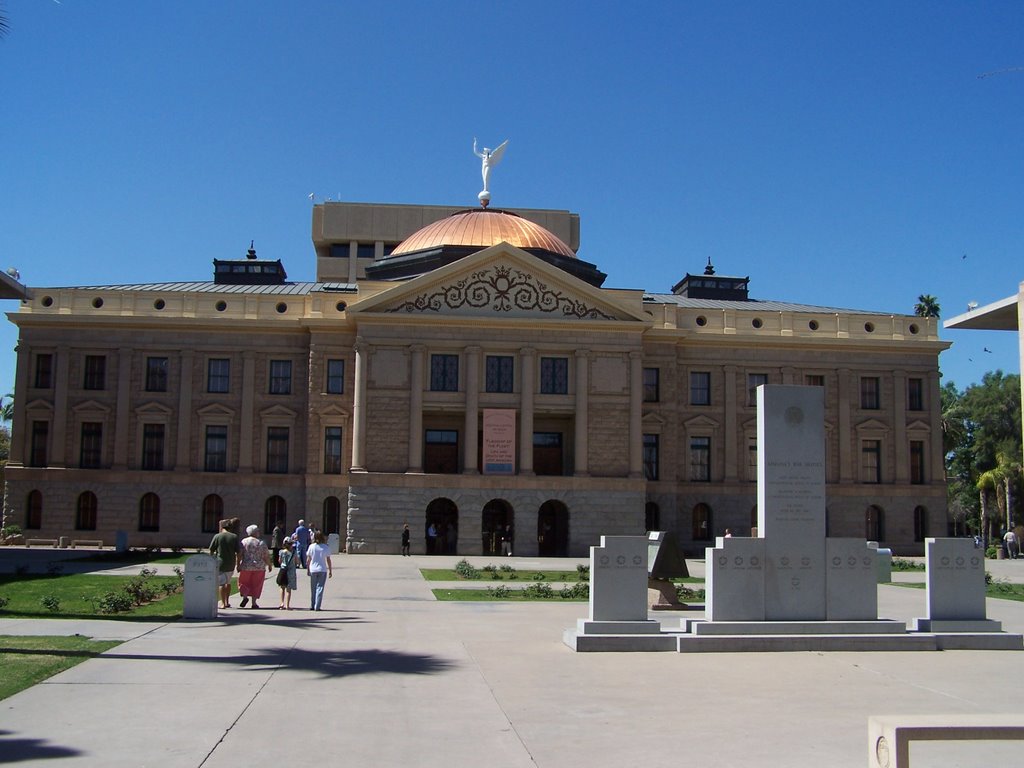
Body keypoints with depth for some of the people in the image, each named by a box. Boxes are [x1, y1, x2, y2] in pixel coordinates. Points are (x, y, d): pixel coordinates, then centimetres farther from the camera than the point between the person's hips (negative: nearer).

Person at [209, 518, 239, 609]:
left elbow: (211, 550, 0)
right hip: (231, 564, 3)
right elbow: (238, 552, -3)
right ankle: (227, 601, 24)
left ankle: (223, 603, 0)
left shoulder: (217, 536, -5)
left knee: (221, 583, 2)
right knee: (228, 582, 19)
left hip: (220, 562, -3)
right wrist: (238, 564, 5)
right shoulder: (234, 537, -1)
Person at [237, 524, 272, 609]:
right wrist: (269, 565, 9)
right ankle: (254, 603, 7)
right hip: (259, 567, 0)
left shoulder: (244, 541, -1)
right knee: (256, 585, 8)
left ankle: (244, 596, -6)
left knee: (244, 582, 16)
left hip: (246, 567, 1)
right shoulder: (262, 543, -3)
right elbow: (266, 556, -3)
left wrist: (238, 565, -1)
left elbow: (239, 554, -6)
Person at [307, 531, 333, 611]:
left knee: (313, 589, 13)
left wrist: (308, 570, 11)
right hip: (322, 570, -1)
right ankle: (317, 607, -3)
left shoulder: (311, 547, -3)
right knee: (320, 588, 2)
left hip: (313, 570, 1)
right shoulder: (326, 547, -5)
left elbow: (309, 559, 1)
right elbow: (328, 560, -2)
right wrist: (330, 571, 6)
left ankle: (312, 606, 18)